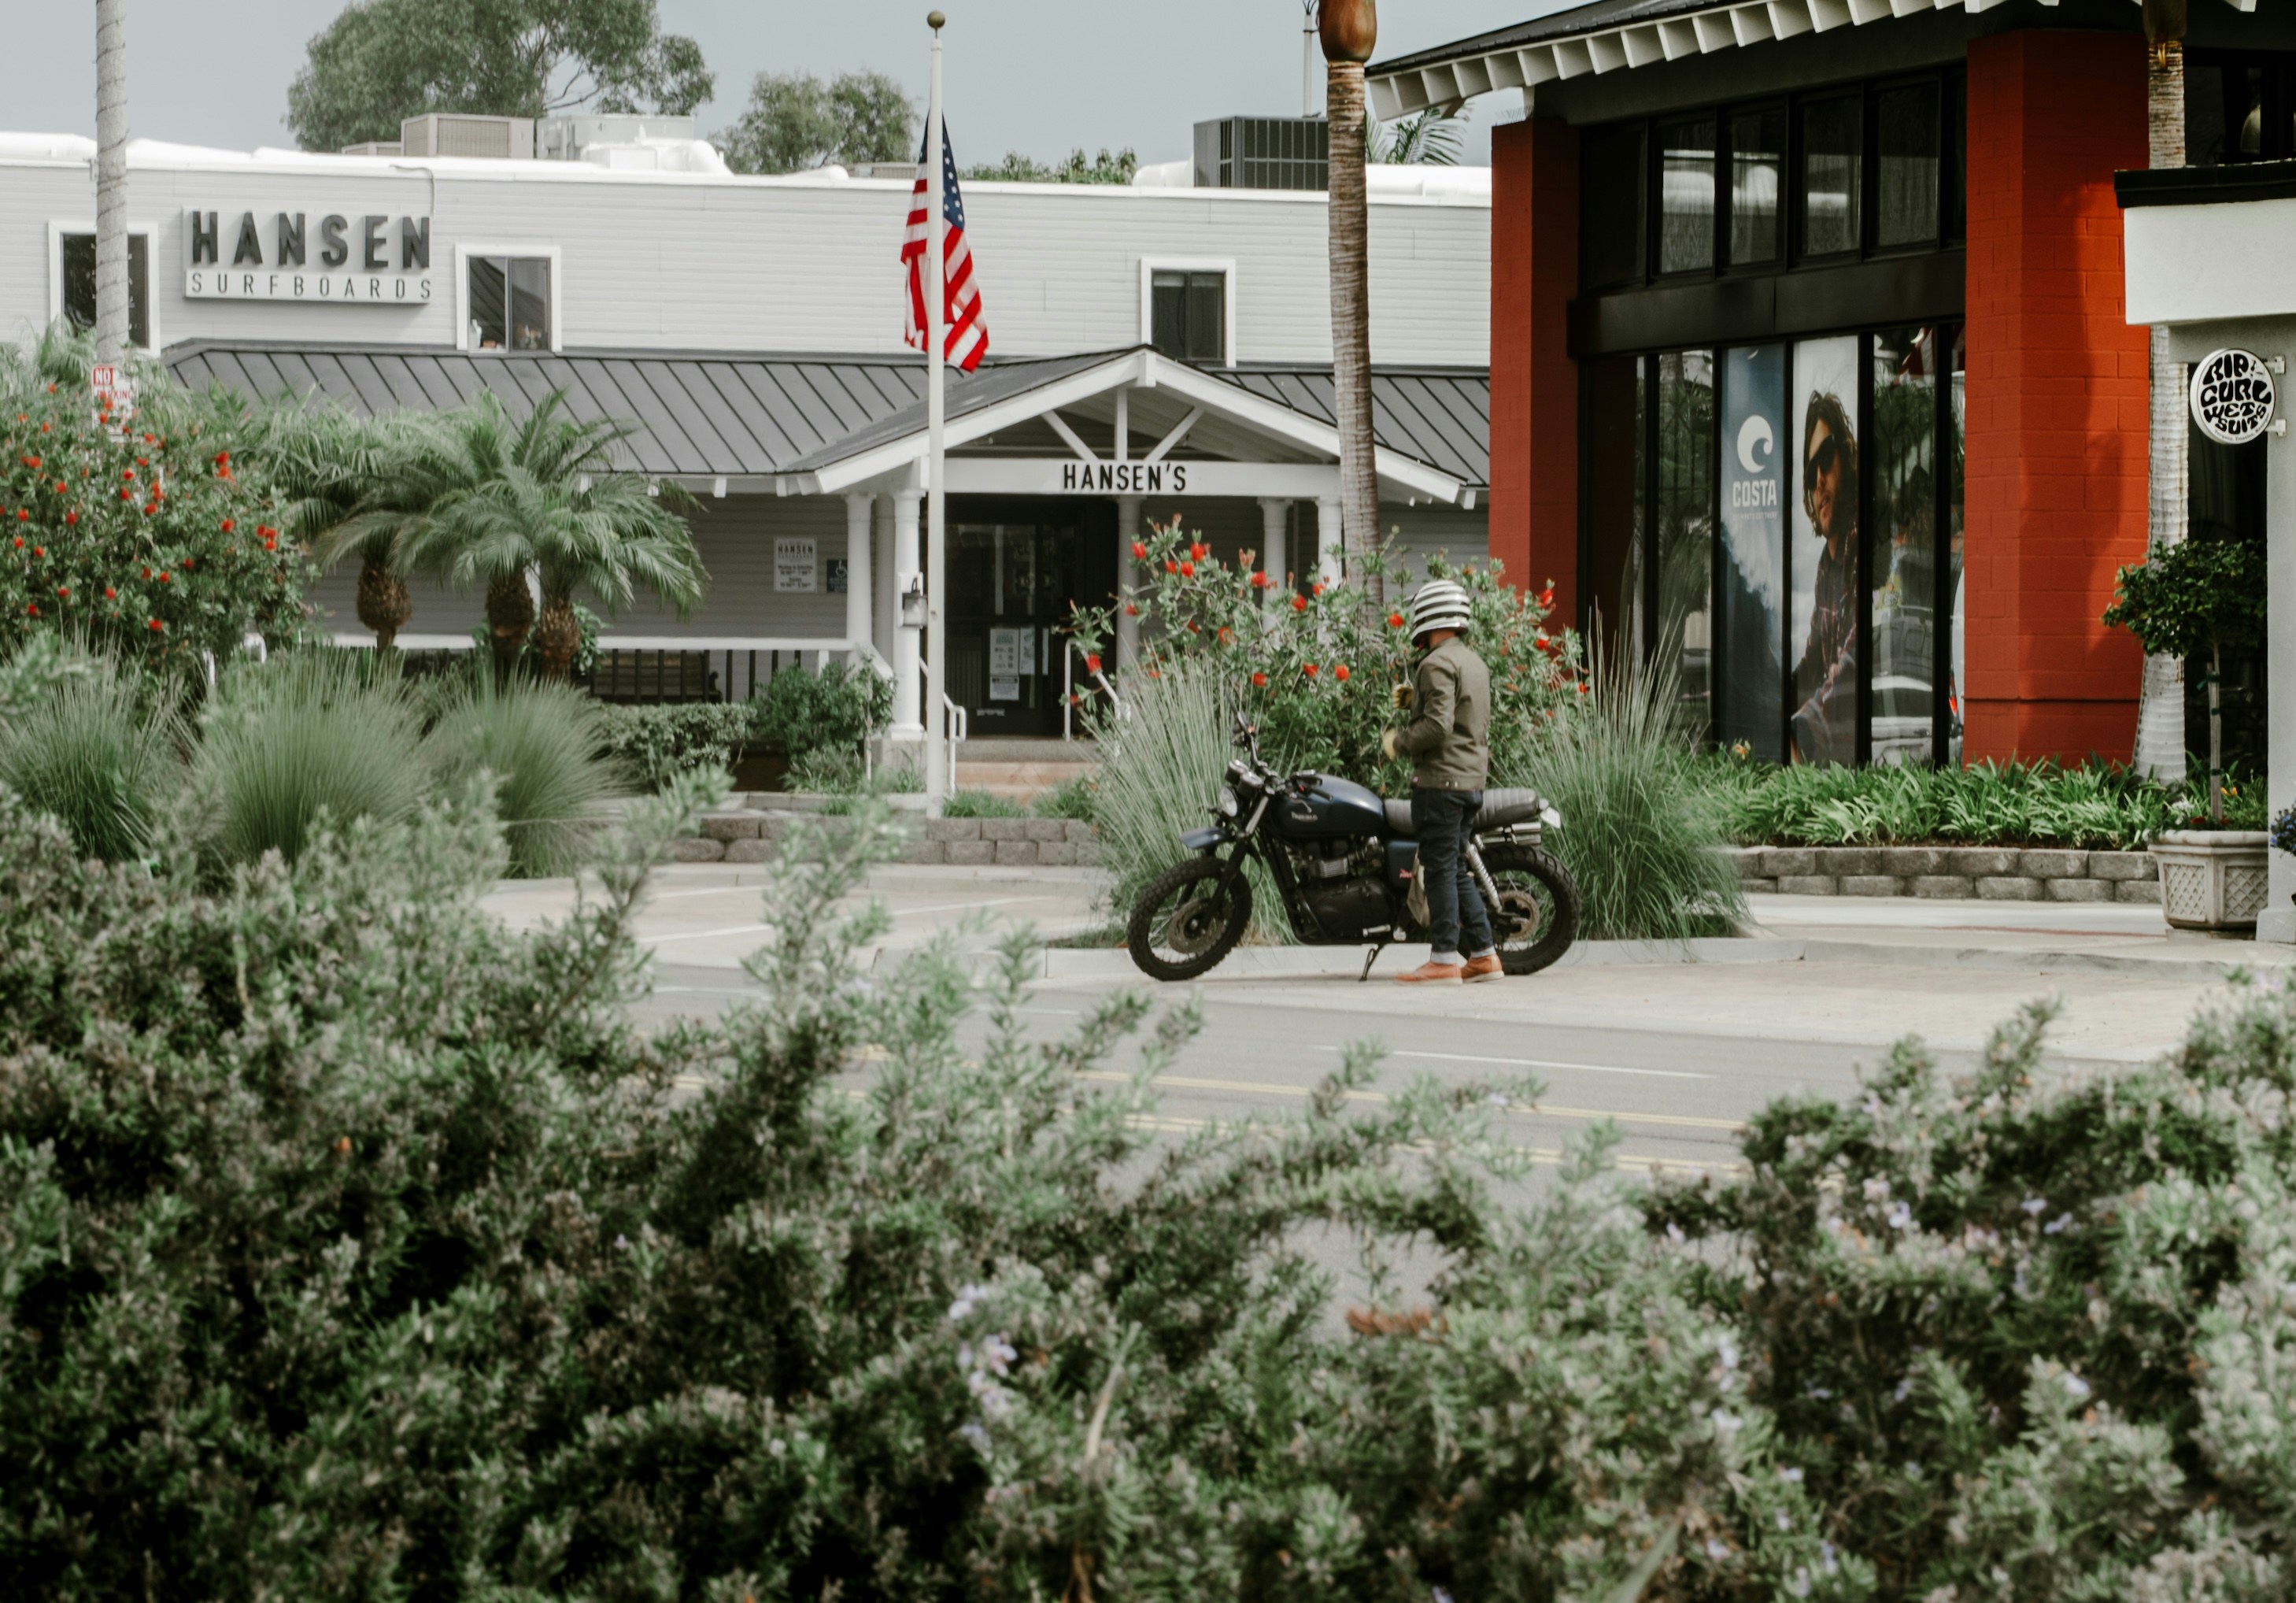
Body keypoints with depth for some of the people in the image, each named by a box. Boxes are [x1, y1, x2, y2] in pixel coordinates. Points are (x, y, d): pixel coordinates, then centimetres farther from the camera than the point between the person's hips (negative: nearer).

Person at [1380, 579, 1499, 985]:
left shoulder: (1438, 665, -13)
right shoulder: (1475, 662, 18)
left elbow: (1438, 725, -22)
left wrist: (1398, 742, -9)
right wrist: (1416, 699, 19)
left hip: (1440, 781, -9)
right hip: (1472, 780, 9)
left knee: (1439, 868, -7)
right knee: (1455, 869, 14)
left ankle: (1443, 959, -7)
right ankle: (1484, 955, 12)